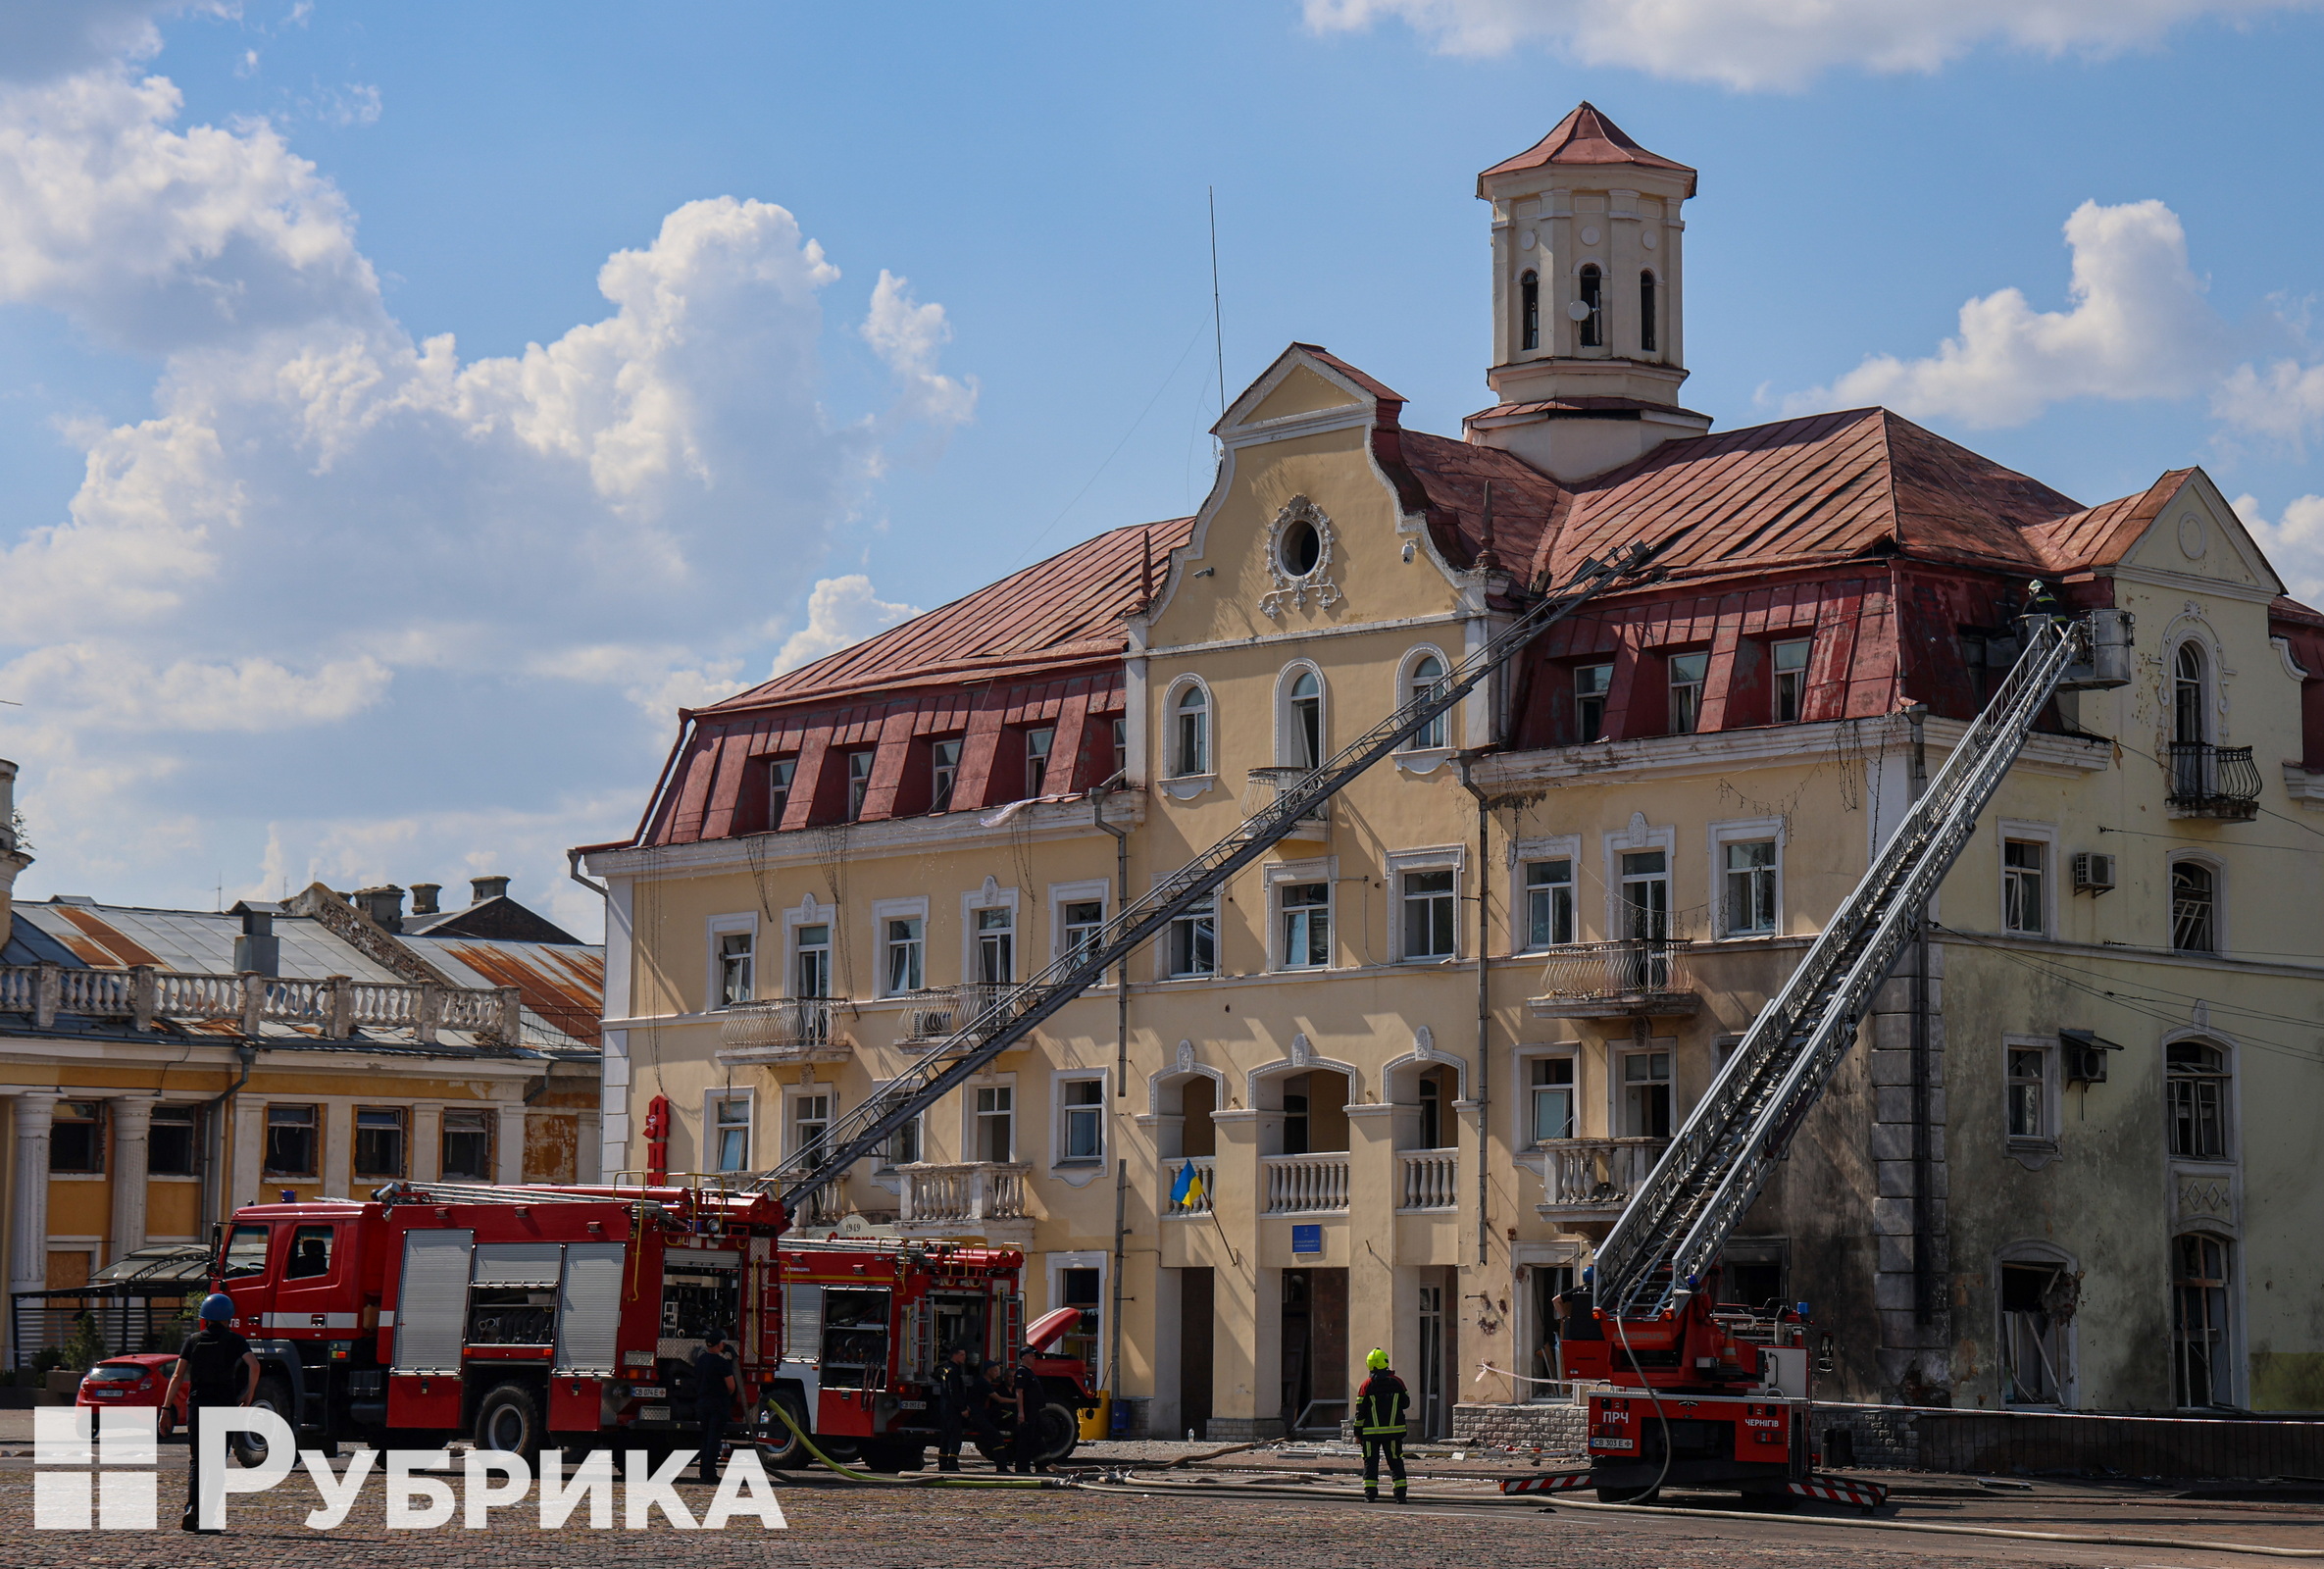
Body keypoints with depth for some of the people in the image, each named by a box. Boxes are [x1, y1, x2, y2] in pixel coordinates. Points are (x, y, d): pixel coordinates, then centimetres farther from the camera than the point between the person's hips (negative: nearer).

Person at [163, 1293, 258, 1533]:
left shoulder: (193, 1340, 7)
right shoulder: (234, 1341, 1)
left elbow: (178, 1375, 1)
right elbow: (253, 1364, -16)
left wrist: (167, 1407, 1)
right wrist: (249, 1394, -3)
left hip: (196, 1406, 2)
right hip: (224, 1406, -2)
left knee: (196, 1460, 10)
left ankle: (192, 1507, -11)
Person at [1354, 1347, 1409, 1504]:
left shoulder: (1367, 1385, -5)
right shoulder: (1396, 1382, -1)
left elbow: (1360, 1411, -3)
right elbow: (1405, 1403, 8)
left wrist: (1358, 1433, 4)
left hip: (1371, 1432, -1)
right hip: (1393, 1431, 1)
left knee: (1371, 1462, 6)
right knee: (1395, 1462, 7)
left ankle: (1370, 1494, -1)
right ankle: (1400, 1495, 2)